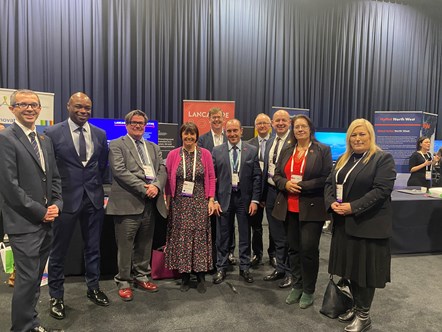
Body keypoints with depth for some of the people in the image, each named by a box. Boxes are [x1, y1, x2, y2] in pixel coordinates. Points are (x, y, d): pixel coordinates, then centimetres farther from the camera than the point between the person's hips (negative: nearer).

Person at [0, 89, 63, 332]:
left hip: (46, 221, 7)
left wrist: (56, 205, 0)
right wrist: (40, 212, -12)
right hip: (24, 223, -7)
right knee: (28, 278, 1)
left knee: (36, 277, 16)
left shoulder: (45, 140, 13)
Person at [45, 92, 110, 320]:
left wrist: (94, 182, 9)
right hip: (66, 197, -3)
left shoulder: (100, 134, 4)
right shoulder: (53, 133, -6)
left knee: (93, 247, 15)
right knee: (59, 249, 9)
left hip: (94, 197, 3)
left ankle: (93, 288, 33)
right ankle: (56, 296, 27)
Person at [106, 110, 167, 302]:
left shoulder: (153, 147, 19)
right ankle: (123, 282, 18)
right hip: (128, 203, -5)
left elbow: (162, 169, 9)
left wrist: (156, 186, -11)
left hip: (151, 203, 6)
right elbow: (119, 171, -11)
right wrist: (143, 188, -16)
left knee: (145, 244, 14)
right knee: (125, 245, 3)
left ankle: (140, 277, 29)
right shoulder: (117, 145, 2)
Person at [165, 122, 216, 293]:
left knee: (200, 236, 4)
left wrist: (211, 200, -3)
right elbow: (168, 179, 3)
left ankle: (201, 277, 17)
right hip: (179, 203, 0)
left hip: (200, 203, 0)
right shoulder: (173, 154, 2)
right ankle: (184, 276, 20)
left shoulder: (205, 154, 2)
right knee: (181, 237, 5)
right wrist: (167, 202, 0)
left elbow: (211, 178, 3)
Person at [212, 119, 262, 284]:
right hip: (224, 198, 0)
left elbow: (257, 177, 1)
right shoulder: (217, 151, 2)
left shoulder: (252, 150, 1)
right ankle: (221, 268, 24)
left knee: (245, 235, 10)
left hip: (245, 198, 0)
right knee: (223, 235, 9)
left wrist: (255, 200, -4)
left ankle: (244, 267, 26)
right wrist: (214, 200, -4)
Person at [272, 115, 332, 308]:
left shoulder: (323, 150, -2)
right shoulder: (286, 151, 12)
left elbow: (327, 178, -9)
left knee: (308, 248, -2)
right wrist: (286, 184, -10)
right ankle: (296, 286, 29)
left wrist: (302, 186, -16)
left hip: (311, 208, -4)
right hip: (289, 208, 5)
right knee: (293, 248, 12)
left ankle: (308, 291, 18)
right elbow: (276, 175, 11)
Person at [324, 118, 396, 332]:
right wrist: (331, 202, -10)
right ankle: (356, 306, 32)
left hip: (368, 224, -6)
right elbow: (329, 182, 9)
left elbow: (381, 190, -17)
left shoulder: (383, 159, -7)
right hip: (344, 223, 6)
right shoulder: (343, 159, 13)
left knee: (365, 268, 4)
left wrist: (354, 207, -23)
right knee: (351, 266, 15)